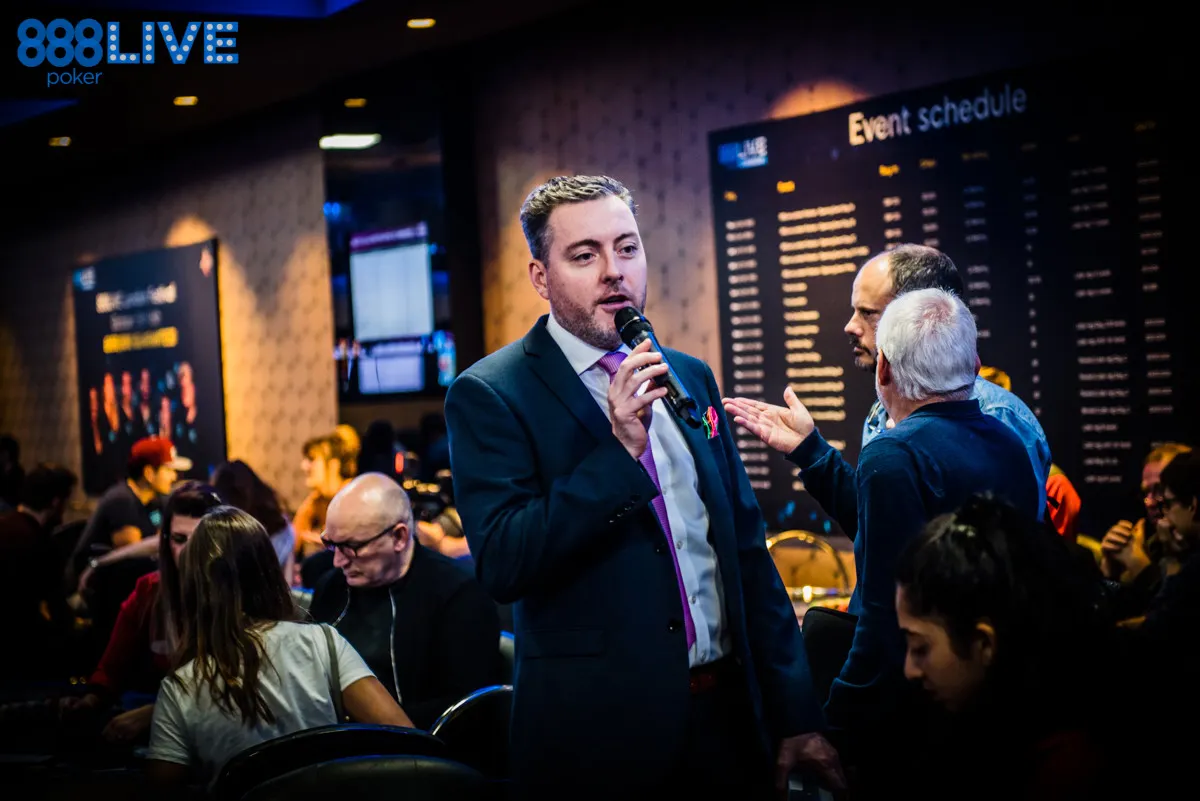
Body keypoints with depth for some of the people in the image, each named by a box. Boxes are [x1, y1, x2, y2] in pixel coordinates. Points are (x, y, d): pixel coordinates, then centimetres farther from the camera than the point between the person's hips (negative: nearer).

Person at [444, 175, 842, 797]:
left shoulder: (690, 377, 9)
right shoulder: (489, 395, -8)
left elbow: (748, 552, 11)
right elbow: (502, 566, -17)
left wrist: (796, 717, 9)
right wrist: (619, 449, -24)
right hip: (602, 739, -5)